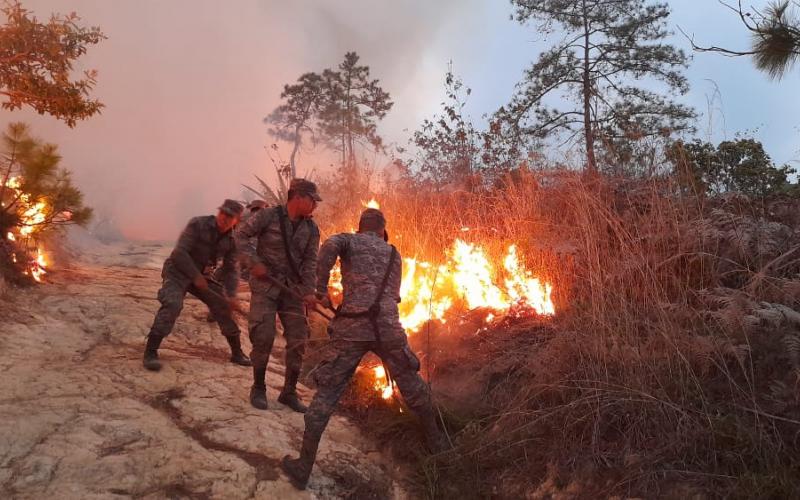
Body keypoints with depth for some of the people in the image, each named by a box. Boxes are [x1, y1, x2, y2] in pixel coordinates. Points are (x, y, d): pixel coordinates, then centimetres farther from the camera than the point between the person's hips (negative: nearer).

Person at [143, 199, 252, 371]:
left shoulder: (231, 241, -3)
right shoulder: (198, 225, -20)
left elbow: (230, 270, 2)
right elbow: (179, 252, -23)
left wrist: (231, 296, -12)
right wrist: (196, 276, -25)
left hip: (200, 275, 6)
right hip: (177, 271, -6)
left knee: (224, 306, 3)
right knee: (172, 304, -29)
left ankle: (237, 352, 18)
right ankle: (150, 352, -22)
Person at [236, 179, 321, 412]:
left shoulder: (311, 229, 2)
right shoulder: (268, 216, -11)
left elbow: (310, 261, -1)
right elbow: (241, 236, -5)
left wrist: (309, 290, -13)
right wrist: (254, 262, -17)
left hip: (292, 288, 4)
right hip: (265, 285, -4)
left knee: (298, 340, 1)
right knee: (264, 336, -9)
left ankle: (289, 392, 16)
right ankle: (258, 388, 12)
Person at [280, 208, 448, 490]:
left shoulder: (348, 240, 12)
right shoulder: (394, 255, 23)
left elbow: (330, 246, -13)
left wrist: (321, 288, -6)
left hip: (352, 329, -2)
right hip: (388, 328, 2)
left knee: (326, 393, 5)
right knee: (412, 385, 23)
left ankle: (303, 468, 5)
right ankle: (435, 441, 38)